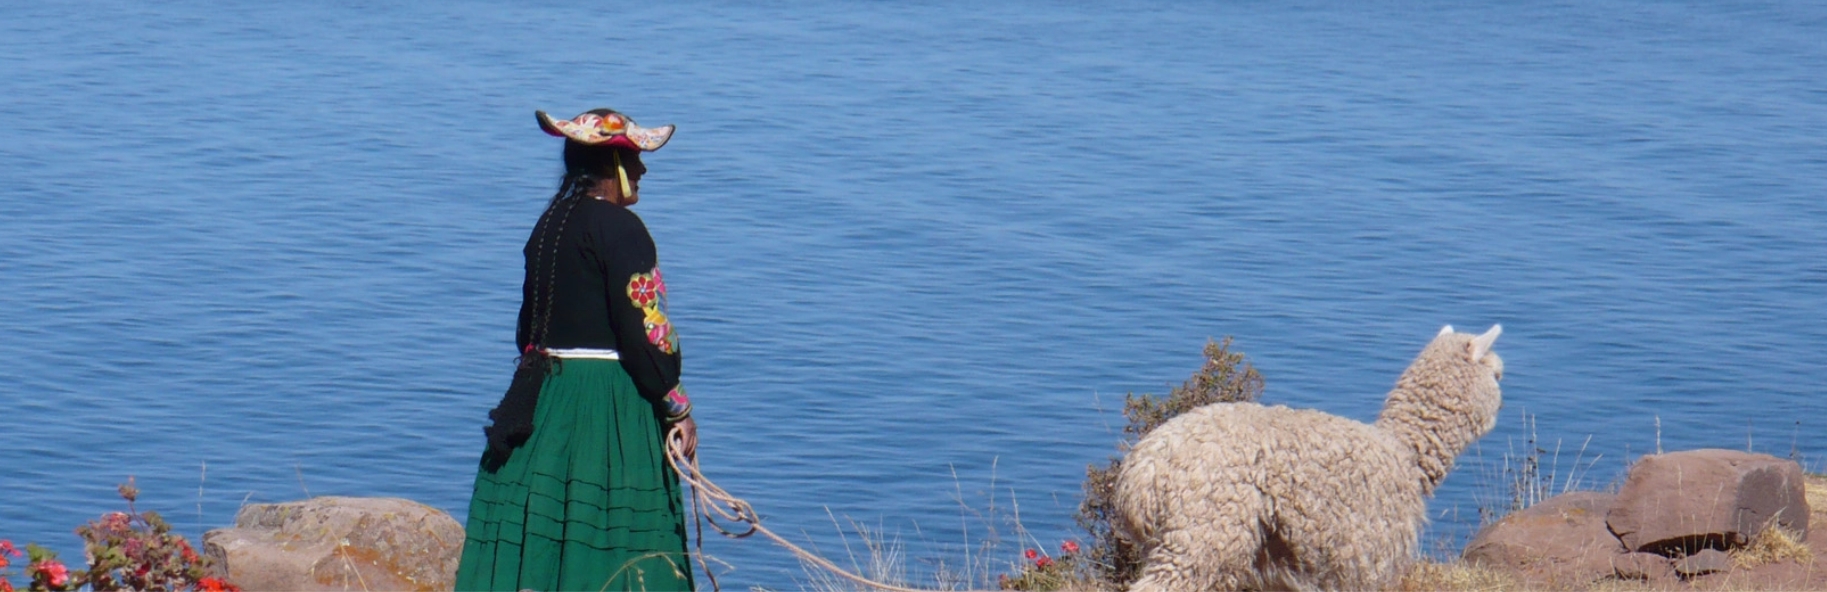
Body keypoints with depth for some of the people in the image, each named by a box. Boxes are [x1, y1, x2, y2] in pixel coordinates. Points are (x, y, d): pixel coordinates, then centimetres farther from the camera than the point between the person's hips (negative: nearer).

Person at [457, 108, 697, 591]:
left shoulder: (549, 224, 12)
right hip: (611, 404, -8)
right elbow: (642, 331, -15)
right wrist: (677, 407, -7)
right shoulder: (620, 229, -11)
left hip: (545, 402, 8)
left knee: (541, 537, 5)